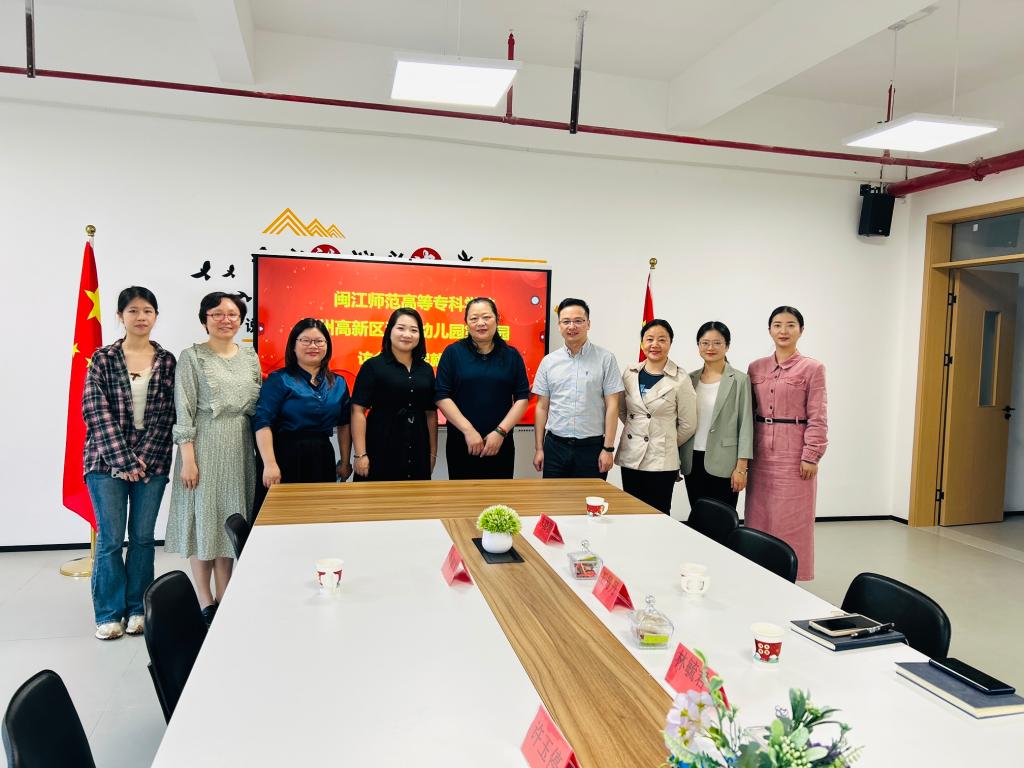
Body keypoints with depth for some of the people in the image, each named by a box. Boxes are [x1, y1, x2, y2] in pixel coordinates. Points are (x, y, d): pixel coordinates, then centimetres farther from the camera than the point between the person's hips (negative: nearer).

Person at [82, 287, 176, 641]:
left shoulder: (167, 361, 4)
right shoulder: (103, 359, 0)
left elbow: (167, 415, 0)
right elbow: (97, 412, -7)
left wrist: (144, 458, -9)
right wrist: (124, 461, -13)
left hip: (151, 461, 1)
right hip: (107, 461, -1)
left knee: (143, 538, 7)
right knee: (110, 539, 2)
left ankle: (138, 608, 20)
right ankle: (109, 613, 16)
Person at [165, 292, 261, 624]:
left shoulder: (250, 357, 10)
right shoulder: (192, 357, -3)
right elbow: (184, 412, -7)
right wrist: (188, 458, -13)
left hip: (240, 448, 4)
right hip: (204, 446, -4)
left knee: (230, 522, 9)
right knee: (202, 520, 1)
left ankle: (224, 602, 18)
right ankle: (206, 604, 12)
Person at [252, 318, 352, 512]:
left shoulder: (338, 383, 10)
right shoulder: (279, 380, -4)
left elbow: (344, 425, 15)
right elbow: (262, 422, -12)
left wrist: (345, 462, 13)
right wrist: (269, 464, -19)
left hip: (322, 460, 4)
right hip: (285, 457, -4)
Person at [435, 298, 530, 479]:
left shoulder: (512, 355, 5)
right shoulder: (453, 352, -1)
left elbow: (522, 398, 2)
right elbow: (442, 397, -6)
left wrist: (501, 432, -9)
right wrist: (468, 430, -14)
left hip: (501, 445, 2)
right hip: (461, 445, -1)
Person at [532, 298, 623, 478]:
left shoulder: (605, 359, -2)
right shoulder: (548, 361, 6)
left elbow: (612, 406, -4)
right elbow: (542, 407, 8)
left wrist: (608, 448, -9)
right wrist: (539, 448, 5)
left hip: (592, 447, -2)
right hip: (555, 446, 2)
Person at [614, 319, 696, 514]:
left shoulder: (680, 379, -7)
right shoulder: (630, 373, 5)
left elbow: (688, 424, 0)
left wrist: (667, 442, 10)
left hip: (661, 462, -4)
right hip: (630, 457, 4)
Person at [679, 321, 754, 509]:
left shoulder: (739, 380, -3)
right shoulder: (690, 379, 9)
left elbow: (746, 425, -5)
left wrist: (741, 467, -10)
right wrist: (676, 460, 9)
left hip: (723, 464, -4)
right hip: (692, 462, 4)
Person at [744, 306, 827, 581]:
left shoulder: (812, 368, -4)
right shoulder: (755, 368, 9)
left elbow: (817, 418, -6)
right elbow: (748, 413, 10)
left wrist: (811, 456, -11)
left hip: (794, 455, -4)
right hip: (761, 454, 4)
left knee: (791, 520, 3)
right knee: (758, 518, 9)